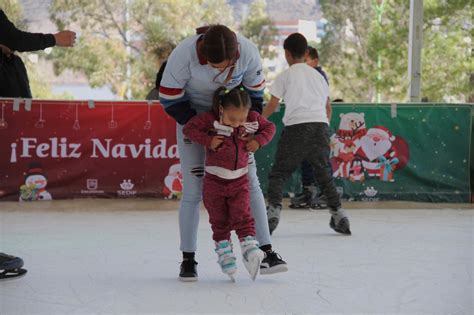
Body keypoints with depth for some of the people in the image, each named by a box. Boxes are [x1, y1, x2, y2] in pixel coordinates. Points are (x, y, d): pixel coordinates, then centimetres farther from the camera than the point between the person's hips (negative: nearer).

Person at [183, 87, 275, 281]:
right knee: (219, 221, 7)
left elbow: (269, 127, 9)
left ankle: (250, 250, -13)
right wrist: (207, 140, -24)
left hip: (239, 180, 1)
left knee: (242, 217, -10)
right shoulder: (210, 119, -16)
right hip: (214, 180, -1)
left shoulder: (253, 119, -7)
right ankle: (224, 255, 16)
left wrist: (258, 141, -9)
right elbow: (188, 129, -14)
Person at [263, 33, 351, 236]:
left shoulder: (286, 75, 8)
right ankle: (338, 213, 11)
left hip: (296, 126, -4)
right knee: (324, 174, 16)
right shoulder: (318, 75, 22)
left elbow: (272, 106, 6)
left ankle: (274, 210, -12)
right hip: (321, 125, 4)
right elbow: (327, 105, 23)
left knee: (278, 173, 3)